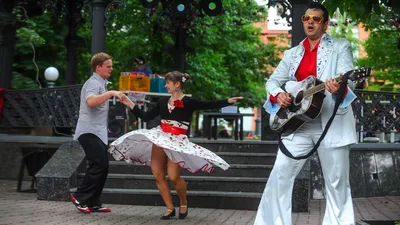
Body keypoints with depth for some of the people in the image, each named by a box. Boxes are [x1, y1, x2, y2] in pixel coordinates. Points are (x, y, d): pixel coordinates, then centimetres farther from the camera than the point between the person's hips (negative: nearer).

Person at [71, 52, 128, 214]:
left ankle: (93, 203, 12)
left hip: (98, 132, 10)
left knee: (102, 167, 8)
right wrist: (111, 93, -35)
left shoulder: (100, 83, 21)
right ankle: (80, 197, -5)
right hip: (90, 132, -10)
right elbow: (90, 102, -34)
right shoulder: (94, 83, -12)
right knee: (99, 166, -15)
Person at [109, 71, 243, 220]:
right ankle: (170, 208, 11)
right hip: (159, 138, 5)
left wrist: (228, 101, -24)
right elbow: (146, 117, 13)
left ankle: (183, 204, 13)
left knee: (173, 177, -14)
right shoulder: (163, 101, 9)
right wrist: (130, 104, 12)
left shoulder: (189, 102, -4)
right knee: (158, 176, 0)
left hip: (177, 141, -5)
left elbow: (210, 105, -12)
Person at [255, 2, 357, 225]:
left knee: (337, 182, 1)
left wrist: (339, 87, -34)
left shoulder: (340, 47, 5)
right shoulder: (292, 53, 17)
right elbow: (272, 81, 15)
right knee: (279, 176, -3)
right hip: (297, 124, 4)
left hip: (331, 123, -3)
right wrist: (278, 94, -8)